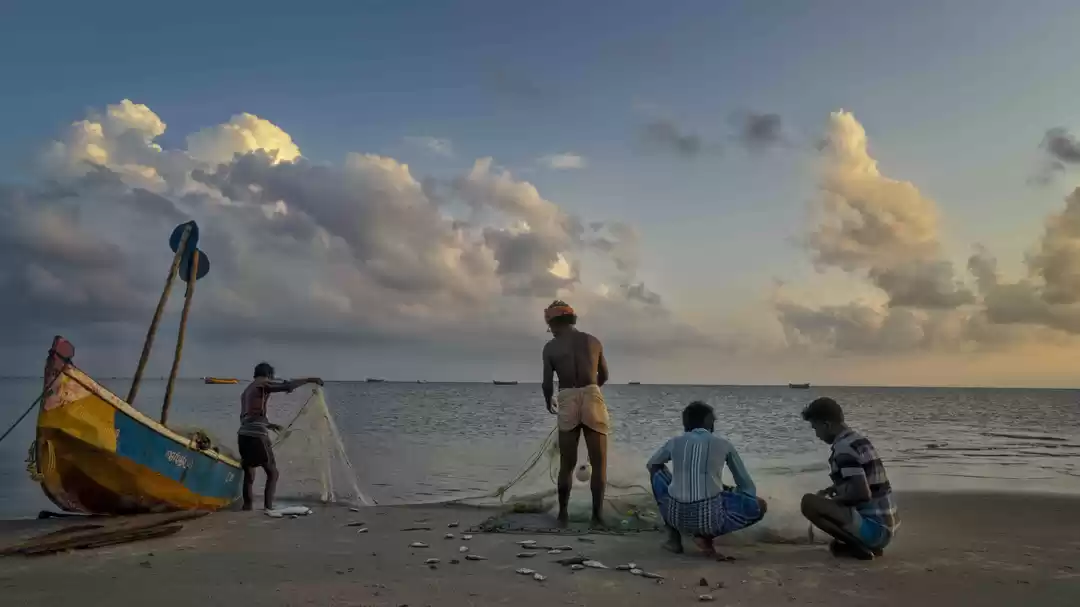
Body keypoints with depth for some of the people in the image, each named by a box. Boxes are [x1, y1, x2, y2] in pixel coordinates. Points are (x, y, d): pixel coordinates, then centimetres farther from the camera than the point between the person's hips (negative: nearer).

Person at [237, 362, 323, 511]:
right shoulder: (262, 385, -1)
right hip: (256, 436, -8)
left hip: (243, 435, 8)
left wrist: (267, 425, 43)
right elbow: (287, 386, -15)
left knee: (249, 474, 14)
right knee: (272, 473, -1)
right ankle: (268, 507, -8)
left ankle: (247, 507, 13)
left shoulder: (247, 390, 24)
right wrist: (309, 380, -5)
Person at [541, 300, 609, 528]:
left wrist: (549, 403, 20)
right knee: (599, 464, 7)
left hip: (567, 403, 0)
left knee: (566, 465, 12)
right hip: (593, 399, 1)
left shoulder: (550, 347, 2)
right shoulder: (594, 341, 9)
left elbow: (547, 383, 0)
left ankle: (563, 514, 16)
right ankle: (597, 514, 3)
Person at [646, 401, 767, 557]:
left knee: (657, 471, 30)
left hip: (676, 516, 3)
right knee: (760, 506, 20)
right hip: (710, 518, -3)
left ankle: (674, 537, 20)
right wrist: (729, 490, 36)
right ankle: (706, 536, 4)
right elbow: (748, 488, 15)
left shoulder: (674, 442, 13)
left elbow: (650, 465, 33)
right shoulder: (724, 444, 9)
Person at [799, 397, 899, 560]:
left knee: (809, 502, -18)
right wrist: (829, 491, 16)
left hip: (874, 527, -10)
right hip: (885, 526, 10)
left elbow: (863, 493, -25)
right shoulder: (858, 440, 13)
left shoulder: (844, 448, -17)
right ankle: (869, 545, 14)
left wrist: (832, 501, -8)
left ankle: (858, 546, -8)